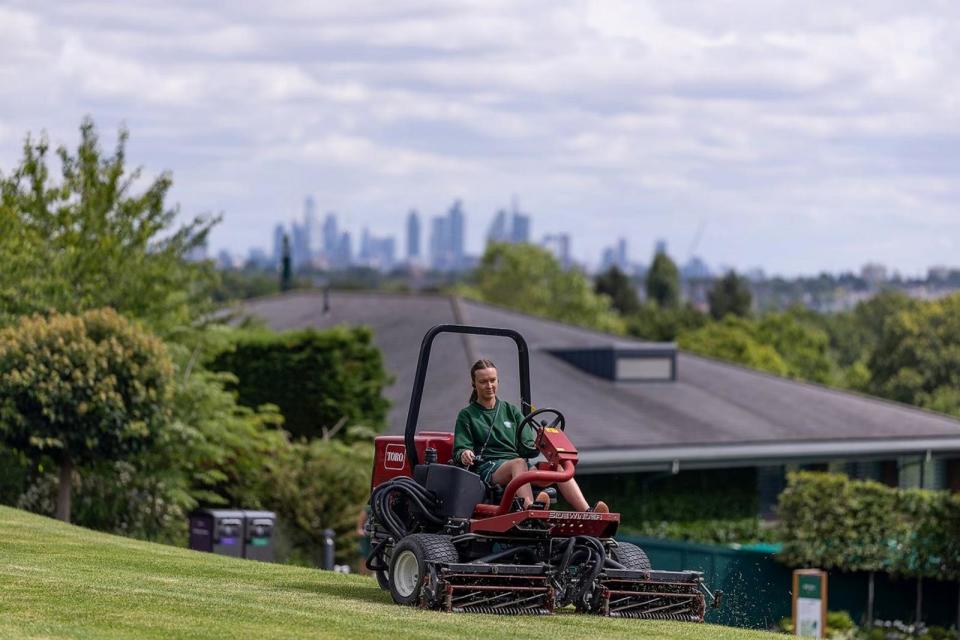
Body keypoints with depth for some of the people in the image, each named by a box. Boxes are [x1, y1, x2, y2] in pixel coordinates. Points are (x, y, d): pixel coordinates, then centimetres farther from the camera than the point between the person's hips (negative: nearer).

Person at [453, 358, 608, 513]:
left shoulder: (511, 411, 24)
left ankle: (588, 512, -46)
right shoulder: (467, 416, 16)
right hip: (488, 469, -4)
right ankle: (530, 509, -67)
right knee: (519, 463, -39)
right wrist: (464, 454, -19)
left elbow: (528, 445, 15)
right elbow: (460, 449, 6)